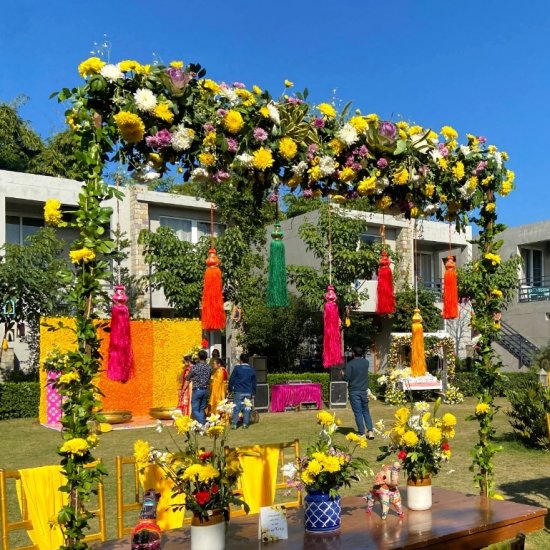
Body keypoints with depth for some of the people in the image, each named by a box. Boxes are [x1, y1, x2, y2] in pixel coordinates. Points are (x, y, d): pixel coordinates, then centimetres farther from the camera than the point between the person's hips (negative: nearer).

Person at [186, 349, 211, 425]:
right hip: (205, 390, 5)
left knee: (195, 409, 1)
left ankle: (202, 424, -15)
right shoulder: (209, 367, 0)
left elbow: (188, 378, -1)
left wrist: (193, 379, 18)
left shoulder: (195, 367, -12)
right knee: (202, 409, 15)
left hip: (197, 390, -4)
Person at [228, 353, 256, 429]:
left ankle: (234, 424, 1)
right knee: (246, 408, 8)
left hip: (238, 392, -3)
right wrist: (253, 393, 20)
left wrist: (230, 389, 8)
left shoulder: (237, 368, -4)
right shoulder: (252, 370, 8)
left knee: (236, 408, 1)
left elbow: (231, 379, -2)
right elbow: (254, 383, 13)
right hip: (248, 392, 3)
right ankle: (245, 424, 8)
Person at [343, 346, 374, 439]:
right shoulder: (366, 362, 2)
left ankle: (362, 433, 4)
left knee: (358, 413, 2)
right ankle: (370, 431, 5)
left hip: (354, 391, -4)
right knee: (366, 412, 14)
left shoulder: (350, 364, -13)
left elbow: (347, 378, -16)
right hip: (364, 390, 4)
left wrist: (343, 374, 5)